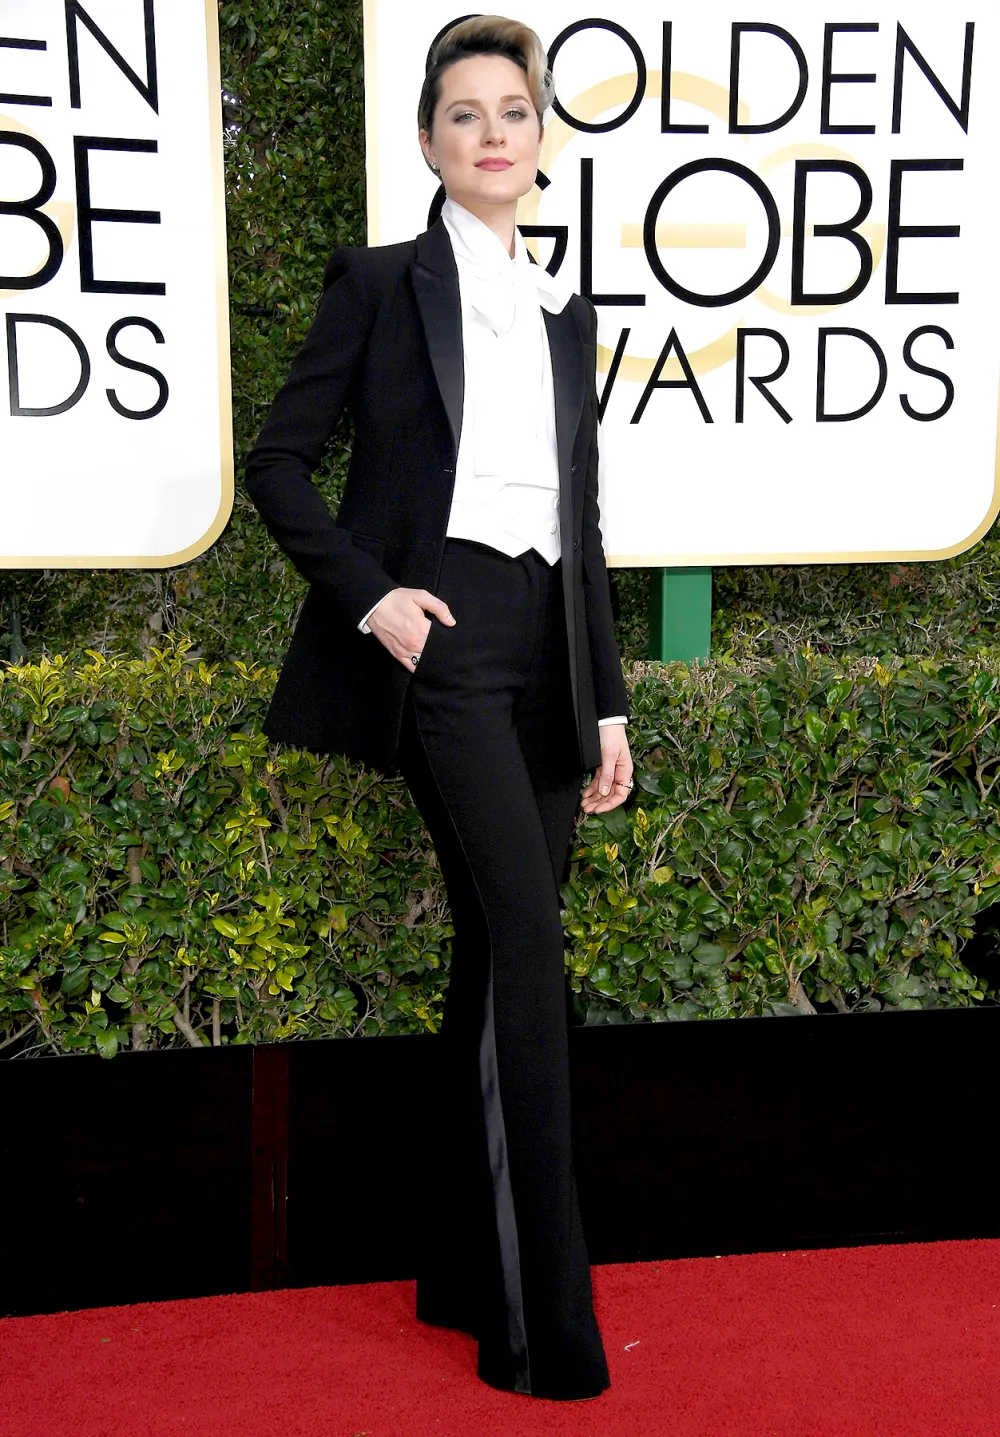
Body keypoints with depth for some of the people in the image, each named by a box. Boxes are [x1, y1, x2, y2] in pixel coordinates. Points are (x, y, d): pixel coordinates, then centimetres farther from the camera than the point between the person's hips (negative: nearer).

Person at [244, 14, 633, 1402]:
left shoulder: (569, 316, 19)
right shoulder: (381, 283, 5)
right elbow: (279, 462, 2)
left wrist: (609, 702, 14)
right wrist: (368, 595, -12)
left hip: (547, 653, 6)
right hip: (440, 640, -6)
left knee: (498, 954, 7)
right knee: (528, 946, -15)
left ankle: (463, 1273, 19)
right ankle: (546, 1321, -9)